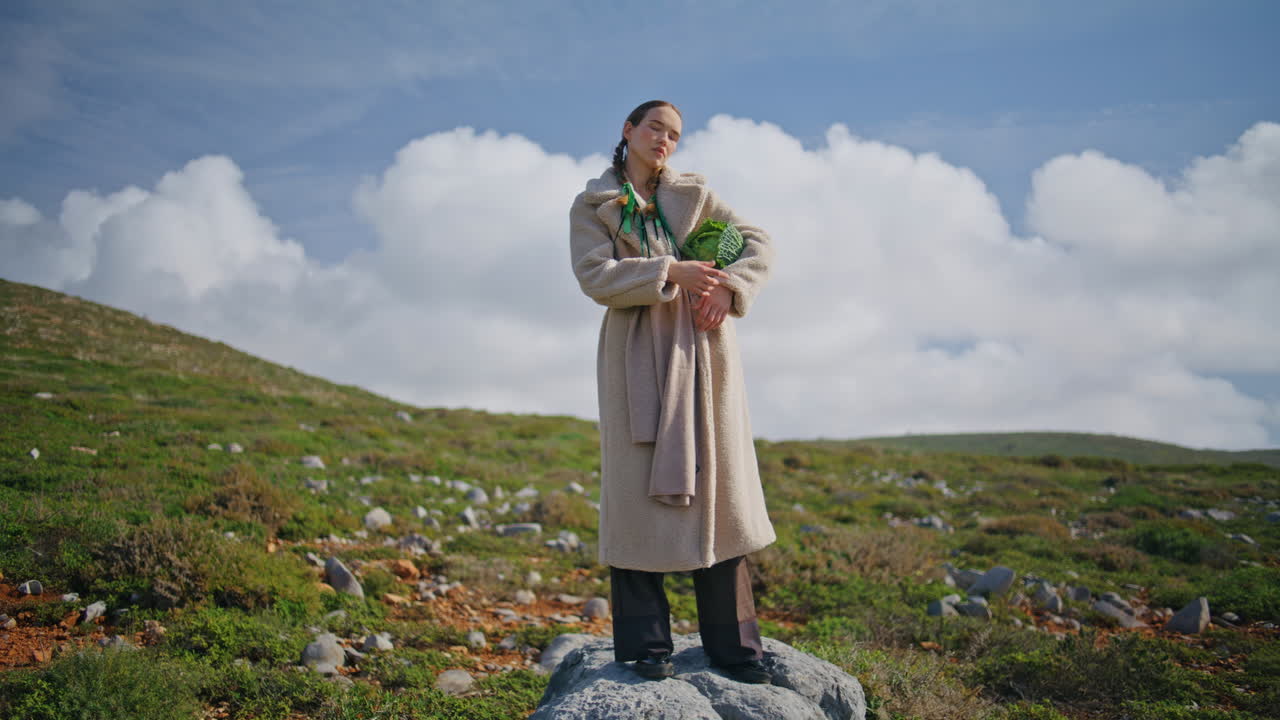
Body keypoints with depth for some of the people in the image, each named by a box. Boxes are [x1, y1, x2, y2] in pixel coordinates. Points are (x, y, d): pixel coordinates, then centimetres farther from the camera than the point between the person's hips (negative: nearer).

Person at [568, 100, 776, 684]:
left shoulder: (693, 194, 16)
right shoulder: (592, 207, 8)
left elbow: (757, 243, 10)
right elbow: (595, 276, -7)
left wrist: (729, 289, -9)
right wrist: (670, 272, -17)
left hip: (703, 350, 3)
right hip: (639, 352, -2)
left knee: (718, 487, 2)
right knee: (641, 489, -4)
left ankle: (732, 642, 8)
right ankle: (647, 643, 4)